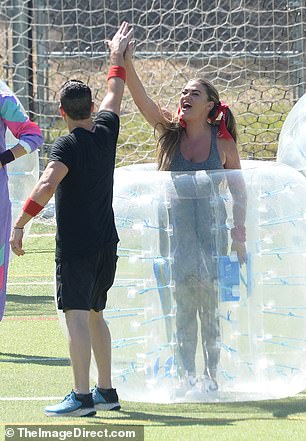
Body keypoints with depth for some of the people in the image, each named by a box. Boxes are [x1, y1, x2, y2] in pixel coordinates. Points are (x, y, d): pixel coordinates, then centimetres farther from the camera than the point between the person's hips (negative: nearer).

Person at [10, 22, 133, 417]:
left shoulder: (67, 145, -12)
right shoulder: (106, 132, 6)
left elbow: (47, 185, -28)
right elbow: (115, 94, 25)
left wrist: (18, 225, -26)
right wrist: (117, 57, 40)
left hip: (76, 246, -7)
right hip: (106, 243, 7)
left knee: (77, 315, -11)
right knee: (94, 314, 18)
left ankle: (81, 396, -18)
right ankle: (106, 392, 20)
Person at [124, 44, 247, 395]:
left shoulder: (223, 143, -2)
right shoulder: (170, 133, 1)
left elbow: (239, 192, 4)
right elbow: (140, 97, -13)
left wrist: (239, 235, -1)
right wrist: (126, 63, -27)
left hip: (211, 230, -1)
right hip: (176, 230, 2)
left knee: (208, 303, -1)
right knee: (183, 305, 2)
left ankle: (210, 375, 6)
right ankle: (186, 375, 8)